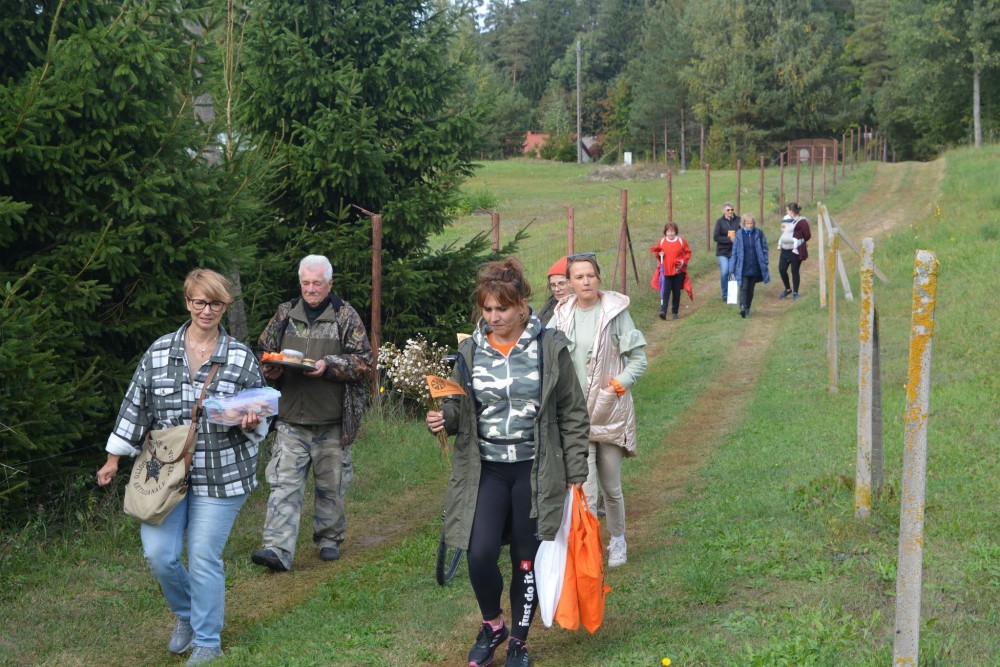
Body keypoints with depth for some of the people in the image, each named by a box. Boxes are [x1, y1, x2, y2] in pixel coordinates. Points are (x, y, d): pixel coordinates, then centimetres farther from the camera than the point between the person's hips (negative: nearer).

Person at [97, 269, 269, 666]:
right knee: (159, 555, -1)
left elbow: (260, 416, 5)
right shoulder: (159, 352, 2)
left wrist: (251, 424, -19)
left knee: (204, 560, -1)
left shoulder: (241, 358, -2)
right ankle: (186, 615, 29)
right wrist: (114, 460, 10)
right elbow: (136, 407, 8)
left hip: (221, 476, -2)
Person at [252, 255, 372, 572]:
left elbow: (364, 362, -4)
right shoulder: (286, 314, 9)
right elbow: (263, 352, 16)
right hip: (290, 418, 2)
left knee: (331, 485, 11)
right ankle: (278, 550, -11)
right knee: (284, 484, -6)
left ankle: (329, 539, 29)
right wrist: (271, 368, -6)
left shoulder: (346, 316, 0)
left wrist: (328, 365, -18)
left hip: (331, 421, -2)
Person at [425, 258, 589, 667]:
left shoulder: (551, 349, -5)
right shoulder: (471, 352, 2)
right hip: (486, 469, 1)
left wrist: (575, 472, -2)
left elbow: (572, 414, 0)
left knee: (527, 560, 8)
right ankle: (492, 624, 18)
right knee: (480, 555, -11)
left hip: (535, 470, -1)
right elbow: (460, 408, 11)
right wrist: (444, 418, -13)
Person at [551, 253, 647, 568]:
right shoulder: (562, 316, 1)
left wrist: (620, 383, -15)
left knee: (612, 487, 13)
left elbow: (638, 358, -2)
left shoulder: (615, 312, -5)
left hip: (610, 412, -1)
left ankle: (618, 542, 35)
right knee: (585, 490, -7)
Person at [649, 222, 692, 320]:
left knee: (676, 292, 7)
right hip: (666, 271, 0)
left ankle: (674, 312, 19)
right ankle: (663, 311, -20)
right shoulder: (662, 241, 6)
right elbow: (658, 253, 16)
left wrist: (683, 261, -11)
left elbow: (687, 253, 5)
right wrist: (659, 254, -8)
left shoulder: (681, 241, 2)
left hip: (678, 271, 0)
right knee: (665, 291, -12)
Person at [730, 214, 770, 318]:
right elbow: (735, 251, 2)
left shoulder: (759, 234, -1)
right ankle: (742, 307, -19)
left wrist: (764, 264, -1)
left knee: (751, 288, 10)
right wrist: (733, 267, 0)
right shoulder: (739, 234, -3)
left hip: (754, 267, 2)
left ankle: (748, 308, 21)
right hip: (743, 268, -2)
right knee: (743, 287, -11)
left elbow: (764, 249, 4)